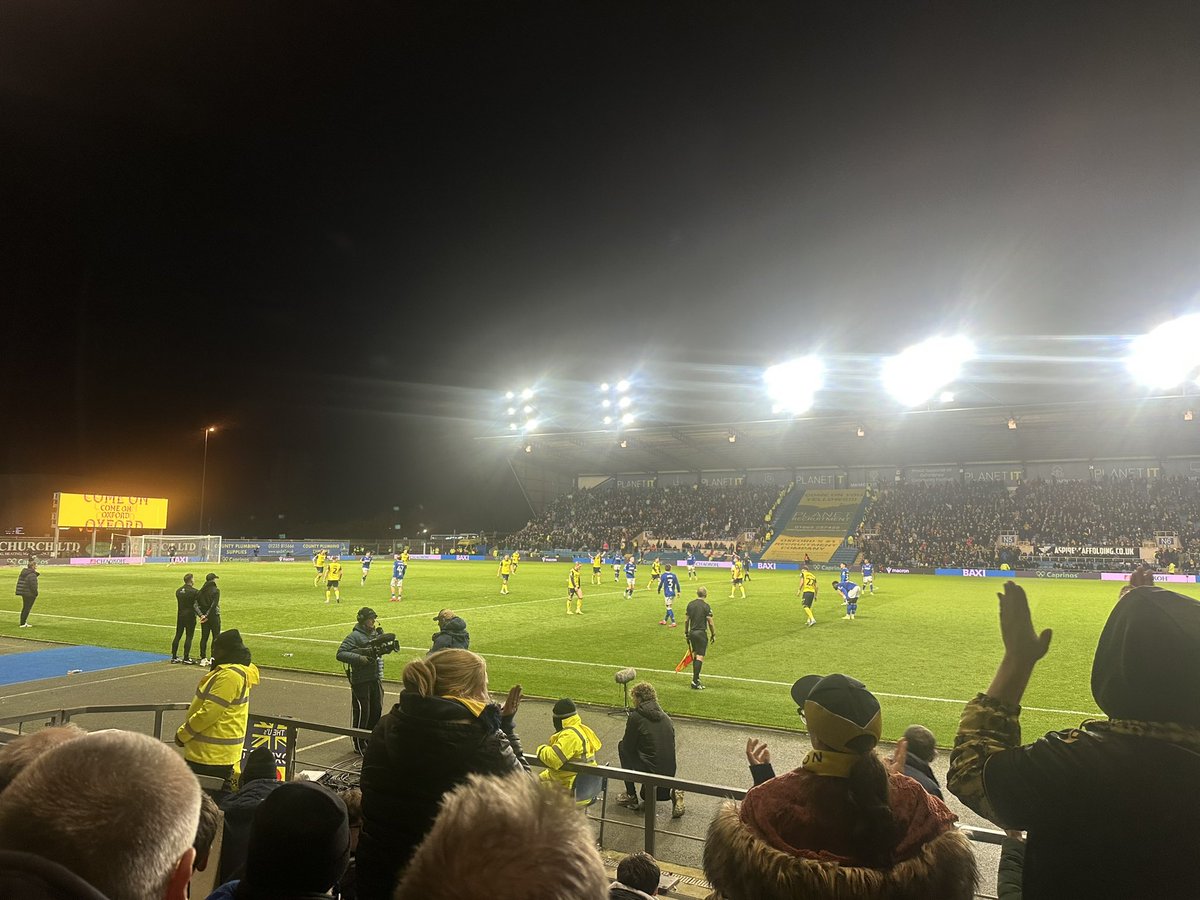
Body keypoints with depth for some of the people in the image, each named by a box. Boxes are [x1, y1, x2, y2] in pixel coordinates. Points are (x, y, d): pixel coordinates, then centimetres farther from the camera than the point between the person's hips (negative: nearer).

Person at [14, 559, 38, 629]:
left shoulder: (23, 573, 10)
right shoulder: (32, 575, -20)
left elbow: (19, 583, 16)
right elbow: (33, 586, -21)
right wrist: (36, 594, -9)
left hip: (24, 594, 9)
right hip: (30, 594, -9)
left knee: (24, 608, 17)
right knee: (27, 608, -2)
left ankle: (23, 622, 24)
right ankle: (23, 623, 1)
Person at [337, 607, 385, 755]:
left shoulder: (376, 634, 10)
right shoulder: (354, 636, -11)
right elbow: (340, 654, -18)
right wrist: (360, 658, -25)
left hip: (375, 678, 7)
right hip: (360, 680, -7)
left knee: (377, 710, 11)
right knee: (362, 712, -1)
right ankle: (359, 745, 11)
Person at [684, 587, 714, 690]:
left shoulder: (690, 604, 4)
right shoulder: (706, 606, -11)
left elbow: (686, 620, 9)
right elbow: (710, 623, -9)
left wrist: (686, 632, 20)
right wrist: (713, 634, 3)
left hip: (692, 632, 6)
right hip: (701, 633, -6)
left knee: (695, 654, 20)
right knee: (700, 656, -6)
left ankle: (695, 676, 28)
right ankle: (695, 682, -10)